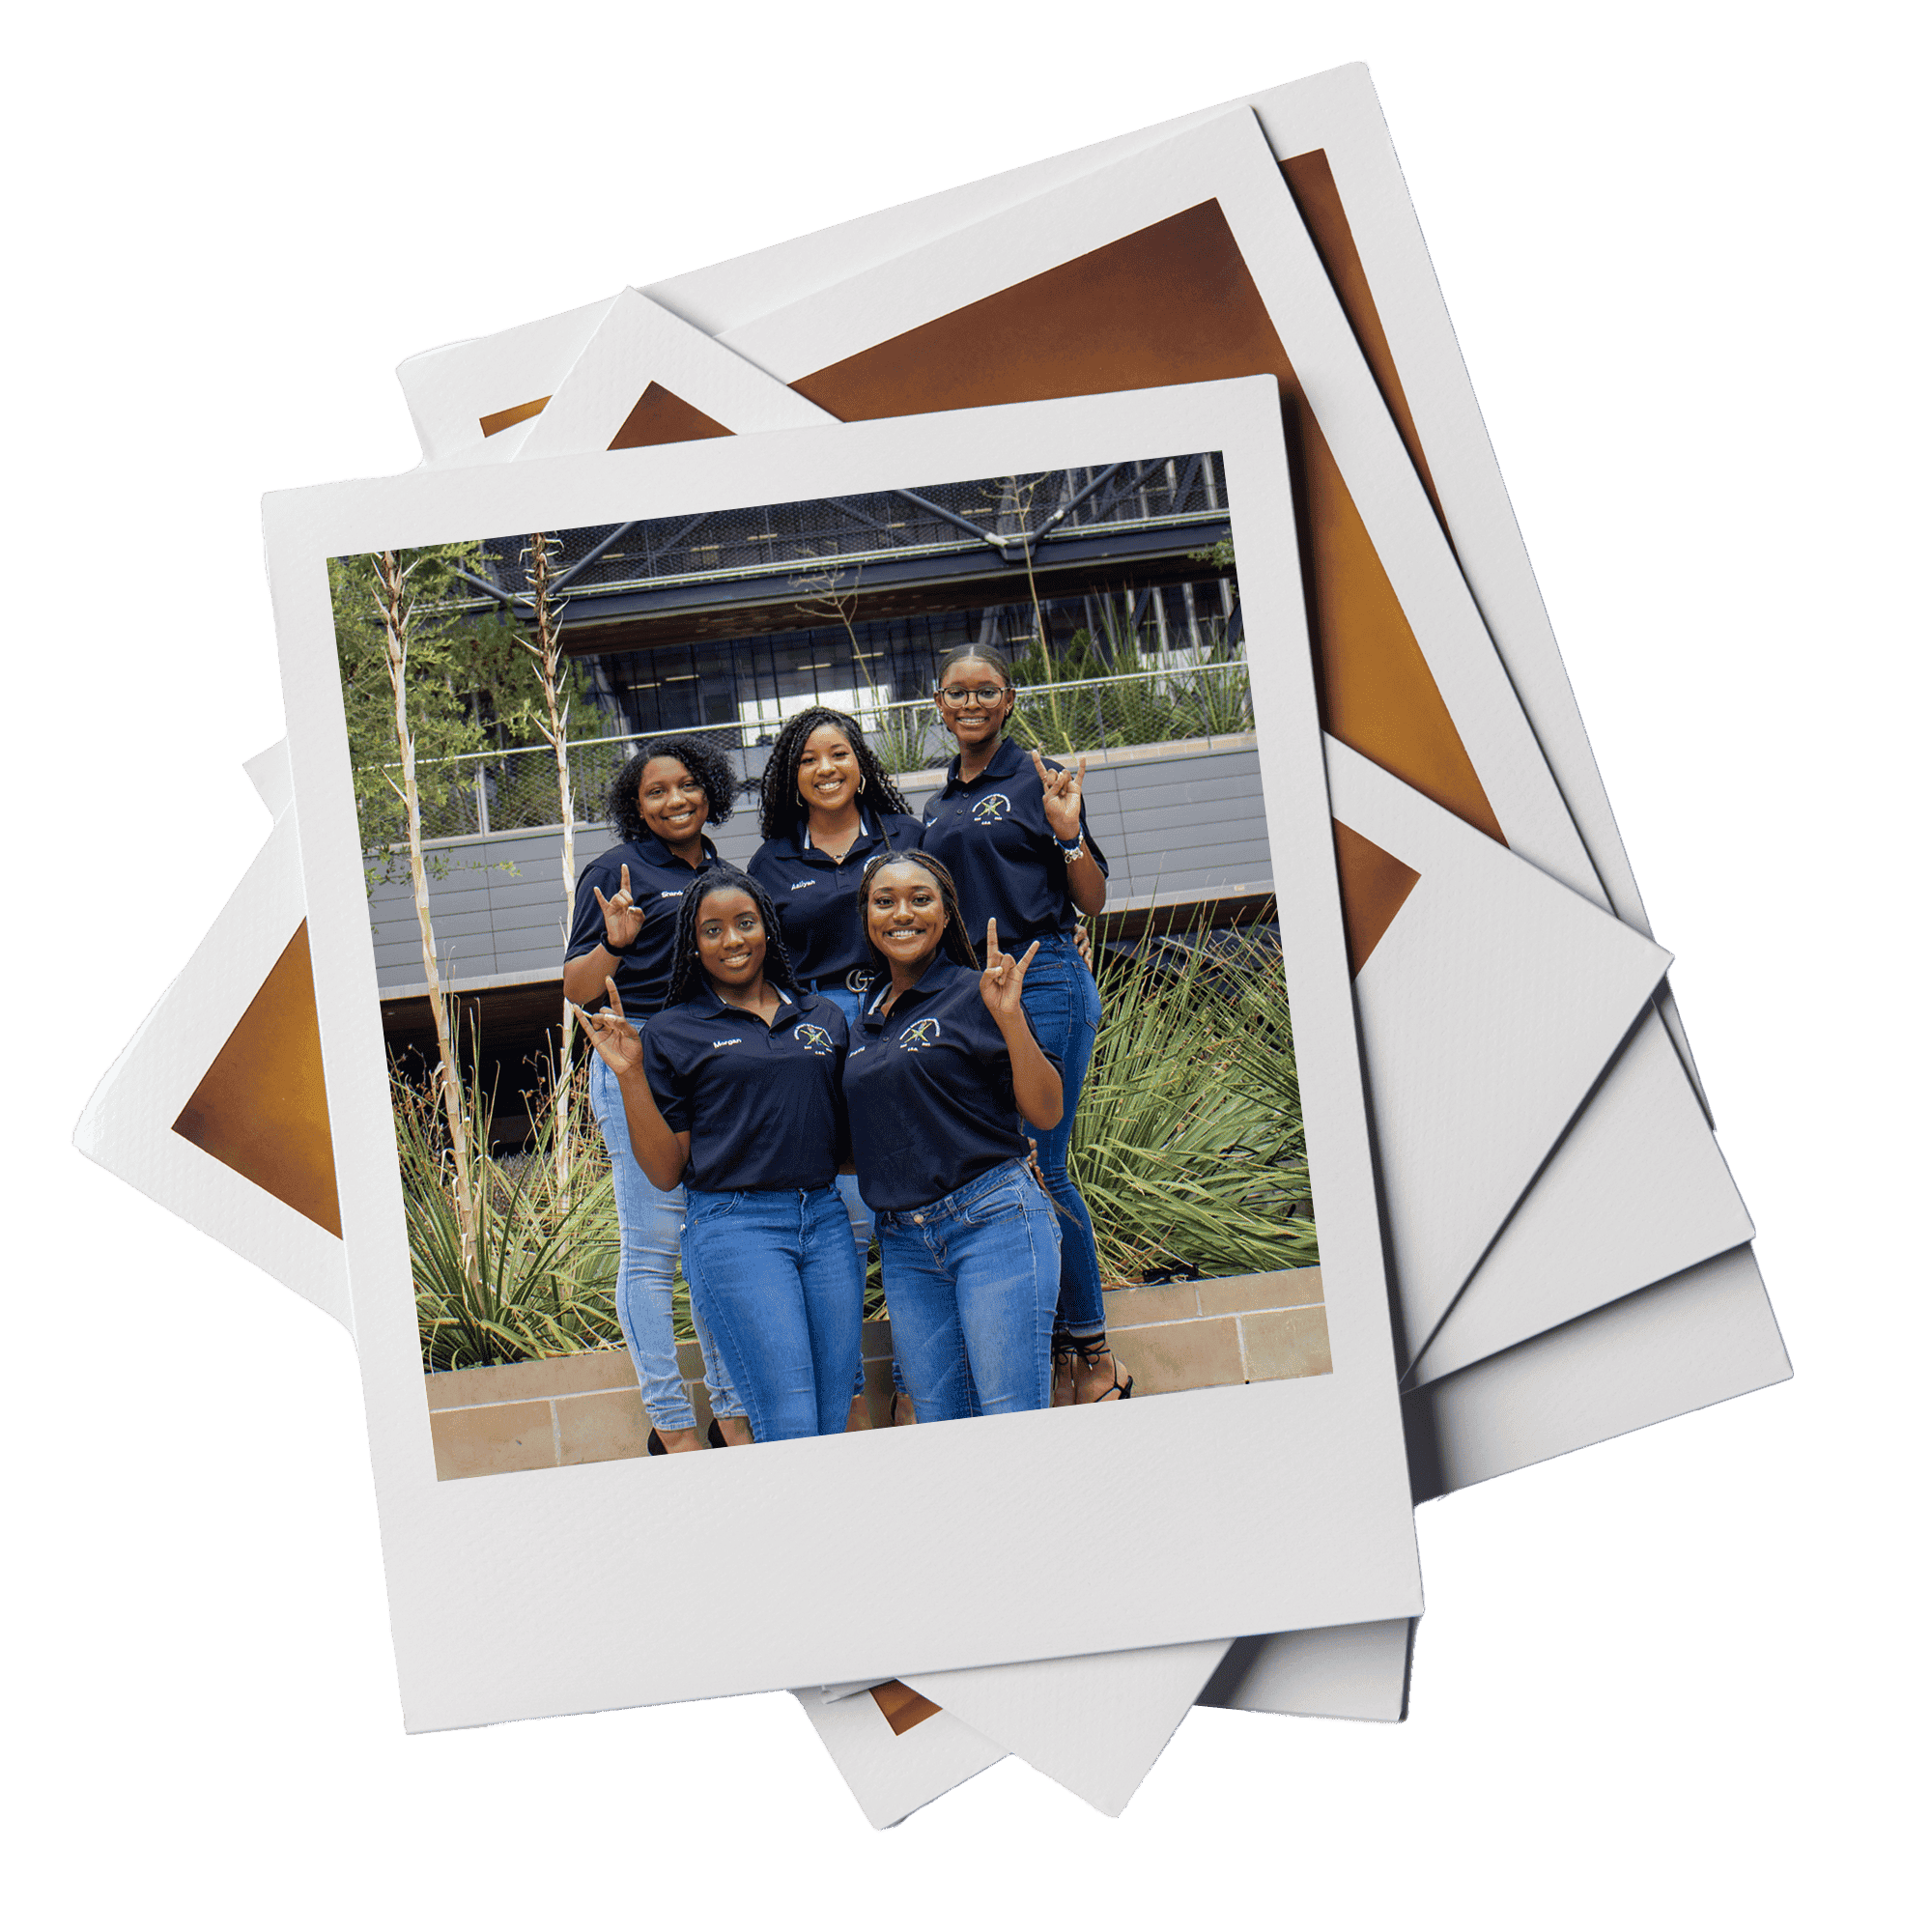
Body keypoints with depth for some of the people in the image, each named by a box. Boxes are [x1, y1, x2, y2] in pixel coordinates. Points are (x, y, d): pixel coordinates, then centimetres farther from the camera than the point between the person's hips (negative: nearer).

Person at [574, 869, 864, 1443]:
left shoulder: (823, 1017, 15)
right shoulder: (673, 1032, 4)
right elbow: (665, 1170, 2)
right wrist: (630, 1074, -8)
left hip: (825, 1220, 4)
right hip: (734, 1228, -4)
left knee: (834, 1423, 3)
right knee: (790, 1431, -13)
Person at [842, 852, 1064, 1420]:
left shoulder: (974, 993, -2)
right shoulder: (867, 1018, 17)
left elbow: (1046, 1113, -7)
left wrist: (1009, 1017, -20)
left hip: (993, 1222, -6)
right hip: (903, 1244, 6)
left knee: (1012, 1424, -8)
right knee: (940, 1430, 7)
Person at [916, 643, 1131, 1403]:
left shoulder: (1039, 780, 0)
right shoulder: (939, 806, 18)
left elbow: (1093, 902, -4)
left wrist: (1069, 834, -17)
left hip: (1042, 981, -7)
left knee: (1040, 1167, -9)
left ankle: (1093, 1352, 2)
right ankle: (1048, 1340, 16)